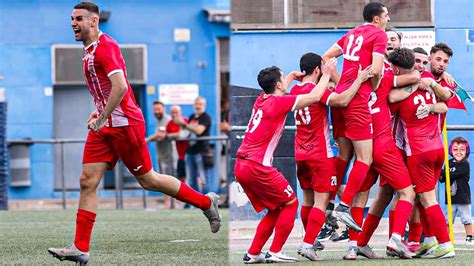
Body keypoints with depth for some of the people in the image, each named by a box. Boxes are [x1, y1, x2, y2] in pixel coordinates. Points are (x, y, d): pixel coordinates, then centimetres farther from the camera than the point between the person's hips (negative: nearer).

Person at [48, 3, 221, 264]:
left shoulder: (105, 46, -17)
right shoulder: (89, 50, 14)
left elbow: (120, 87, -27)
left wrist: (101, 119, -23)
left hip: (124, 124, -9)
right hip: (104, 127, 9)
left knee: (147, 179, 1)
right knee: (87, 182, -1)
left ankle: (206, 201, 18)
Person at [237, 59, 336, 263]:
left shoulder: (261, 100, 13)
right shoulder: (279, 102, -8)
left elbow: (276, 89, 40)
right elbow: (314, 97, -7)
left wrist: (292, 76, 42)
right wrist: (327, 74, 5)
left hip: (241, 166, 8)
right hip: (257, 167, -8)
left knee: (275, 210, 17)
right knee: (290, 203, 5)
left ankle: (253, 253, 15)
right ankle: (275, 252, 0)